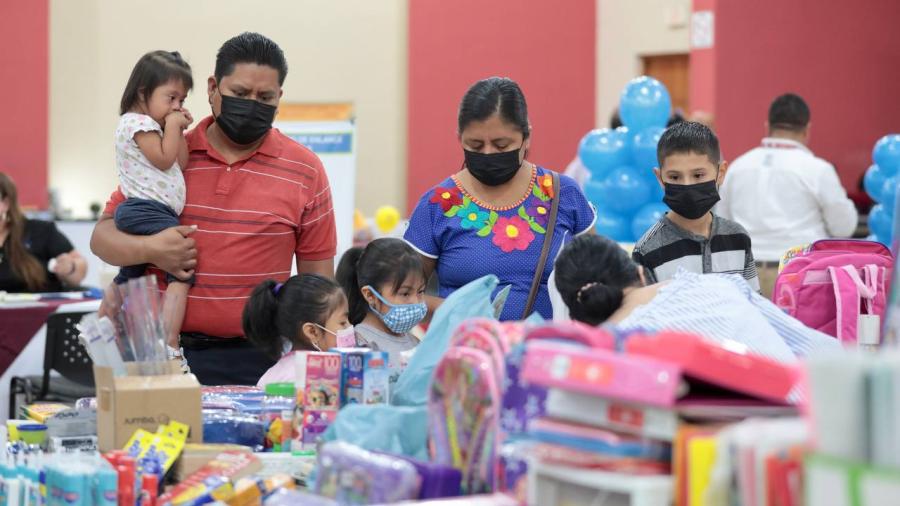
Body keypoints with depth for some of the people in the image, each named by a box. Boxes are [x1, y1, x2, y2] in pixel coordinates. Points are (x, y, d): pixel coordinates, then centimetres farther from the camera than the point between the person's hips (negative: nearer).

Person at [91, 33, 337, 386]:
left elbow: (317, 280, 7)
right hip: (168, 354, 1)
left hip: (256, 359, -1)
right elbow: (103, 236, 8)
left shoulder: (304, 171, 4)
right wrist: (149, 250, -12)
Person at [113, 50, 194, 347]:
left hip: (135, 212, 11)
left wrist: (180, 131, 14)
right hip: (146, 210, -11)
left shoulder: (155, 127, 24)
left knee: (127, 280, 23)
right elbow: (163, 159, -14)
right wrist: (172, 126, -5)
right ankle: (168, 342, -31)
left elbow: (181, 163, 21)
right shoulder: (138, 122, -7)